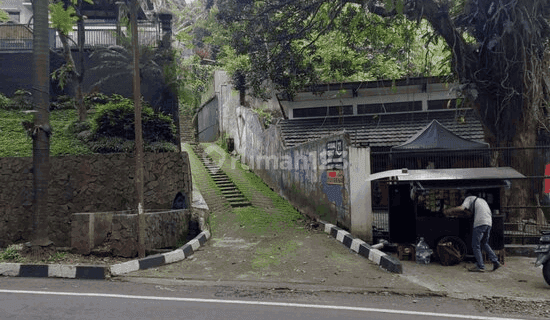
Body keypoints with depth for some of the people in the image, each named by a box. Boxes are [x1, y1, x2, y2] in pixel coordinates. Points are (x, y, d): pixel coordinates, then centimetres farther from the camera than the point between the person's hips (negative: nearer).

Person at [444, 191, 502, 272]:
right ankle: (496, 262, 13)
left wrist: (448, 211, 0)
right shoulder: (481, 199, 31)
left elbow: (461, 208, -7)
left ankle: (480, 266, -1)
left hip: (480, 223, -8)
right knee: (484, 243, 20)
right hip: (489, 222, 8)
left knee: (476, 245, -1)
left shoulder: (469, 198, 10)